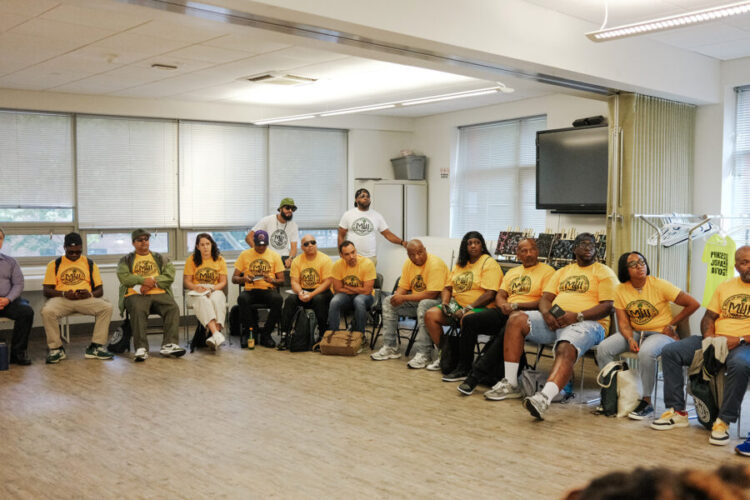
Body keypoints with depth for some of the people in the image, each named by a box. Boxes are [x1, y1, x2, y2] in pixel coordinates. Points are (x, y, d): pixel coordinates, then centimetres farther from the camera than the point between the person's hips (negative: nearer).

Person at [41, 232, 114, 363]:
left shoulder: (90, 264, 17)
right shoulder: (54, 264, 13)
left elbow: (100, 290, 13)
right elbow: (46, 290, 6)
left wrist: (90, 294, -11)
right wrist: (63, 294, -13)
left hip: (86, 299, 1)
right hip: (62, 299, -1)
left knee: (107, 307, -27)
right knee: (47, 311, -35)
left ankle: (96, 347, -20)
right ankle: (56, 349, -15)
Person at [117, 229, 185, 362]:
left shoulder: (160, 258, 24)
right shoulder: (126, 260, 21)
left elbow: (169, 275, 8)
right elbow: (123, 276, 1)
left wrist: (152, 282, -8)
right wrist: (144, 280, -11)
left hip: (159, 293, 2)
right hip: (136, 295, -2)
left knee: (173, 308, -28)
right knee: (138, 310, -36)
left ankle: (169, 345, -31)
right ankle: (141, 348, -38)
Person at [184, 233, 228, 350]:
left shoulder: (219, 260, 9)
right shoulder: (192, 260, 8)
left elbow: (223, 282, 5)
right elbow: (186, 282, 4)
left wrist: (212, 288, -14)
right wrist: (196, 287, -17)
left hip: (215, 291, 1)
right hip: (196, 292, -1)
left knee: (217, 299, -37)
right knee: (203, 300, -37)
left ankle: (214, 335, -48)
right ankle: (216, 334, -54)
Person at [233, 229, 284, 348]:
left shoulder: (274, 256, 10)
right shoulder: (245, 255, 10)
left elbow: (281, 281, 9)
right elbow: (234, 278, 10)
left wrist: (271, 280, -14)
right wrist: (243, 279, -13)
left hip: (268, 290, 0)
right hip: (250, 290, 0)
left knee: (278, 299, -35)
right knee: (242, 299, -36)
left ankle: (265, 334, -18)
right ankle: (251, 331, -17)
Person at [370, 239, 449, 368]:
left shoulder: (435, 264, -22)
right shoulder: (409, 263, 3)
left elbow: (432, 294, -28)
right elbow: (403, 287, 9)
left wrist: (404, 298, -25)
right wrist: (397, 297, -16)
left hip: (437, 301, -8)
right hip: (415, 300, 8)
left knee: (424, 305, -39)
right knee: (388, 302, -3)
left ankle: (423, 354, -34)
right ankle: (390, 348, -1)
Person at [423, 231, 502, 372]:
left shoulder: (489, 263, -7)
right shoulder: (460, 264, 17)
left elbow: (490, 294, -17)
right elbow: (447, 287, 20)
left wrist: (466, 309, -20)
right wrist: (445, 303, -2)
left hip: (480, 308, -8)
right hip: (457, 305, 8)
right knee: (430, 314, -10)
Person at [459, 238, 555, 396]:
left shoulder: (547, 271, 4)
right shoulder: (512, 272, 26)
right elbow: (499, 296, 19)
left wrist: (516, 305, -14)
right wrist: (504, 305, -6)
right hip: (505, 313, 6)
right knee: (469, 320, -18)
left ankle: (476, 376, -34)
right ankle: (465, 368, -15)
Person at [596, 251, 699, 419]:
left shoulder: (659, 285, -12)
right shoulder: (621, 290, -1)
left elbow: (693, 304, -10)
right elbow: (623, 322, -2)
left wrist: (672, 324, -6)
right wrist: (630, 339, -22)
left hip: (661, 333, -4)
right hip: (635, 332, 4)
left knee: (646, 352, -37)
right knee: (603, 348, -18)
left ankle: (647, 402, -20)